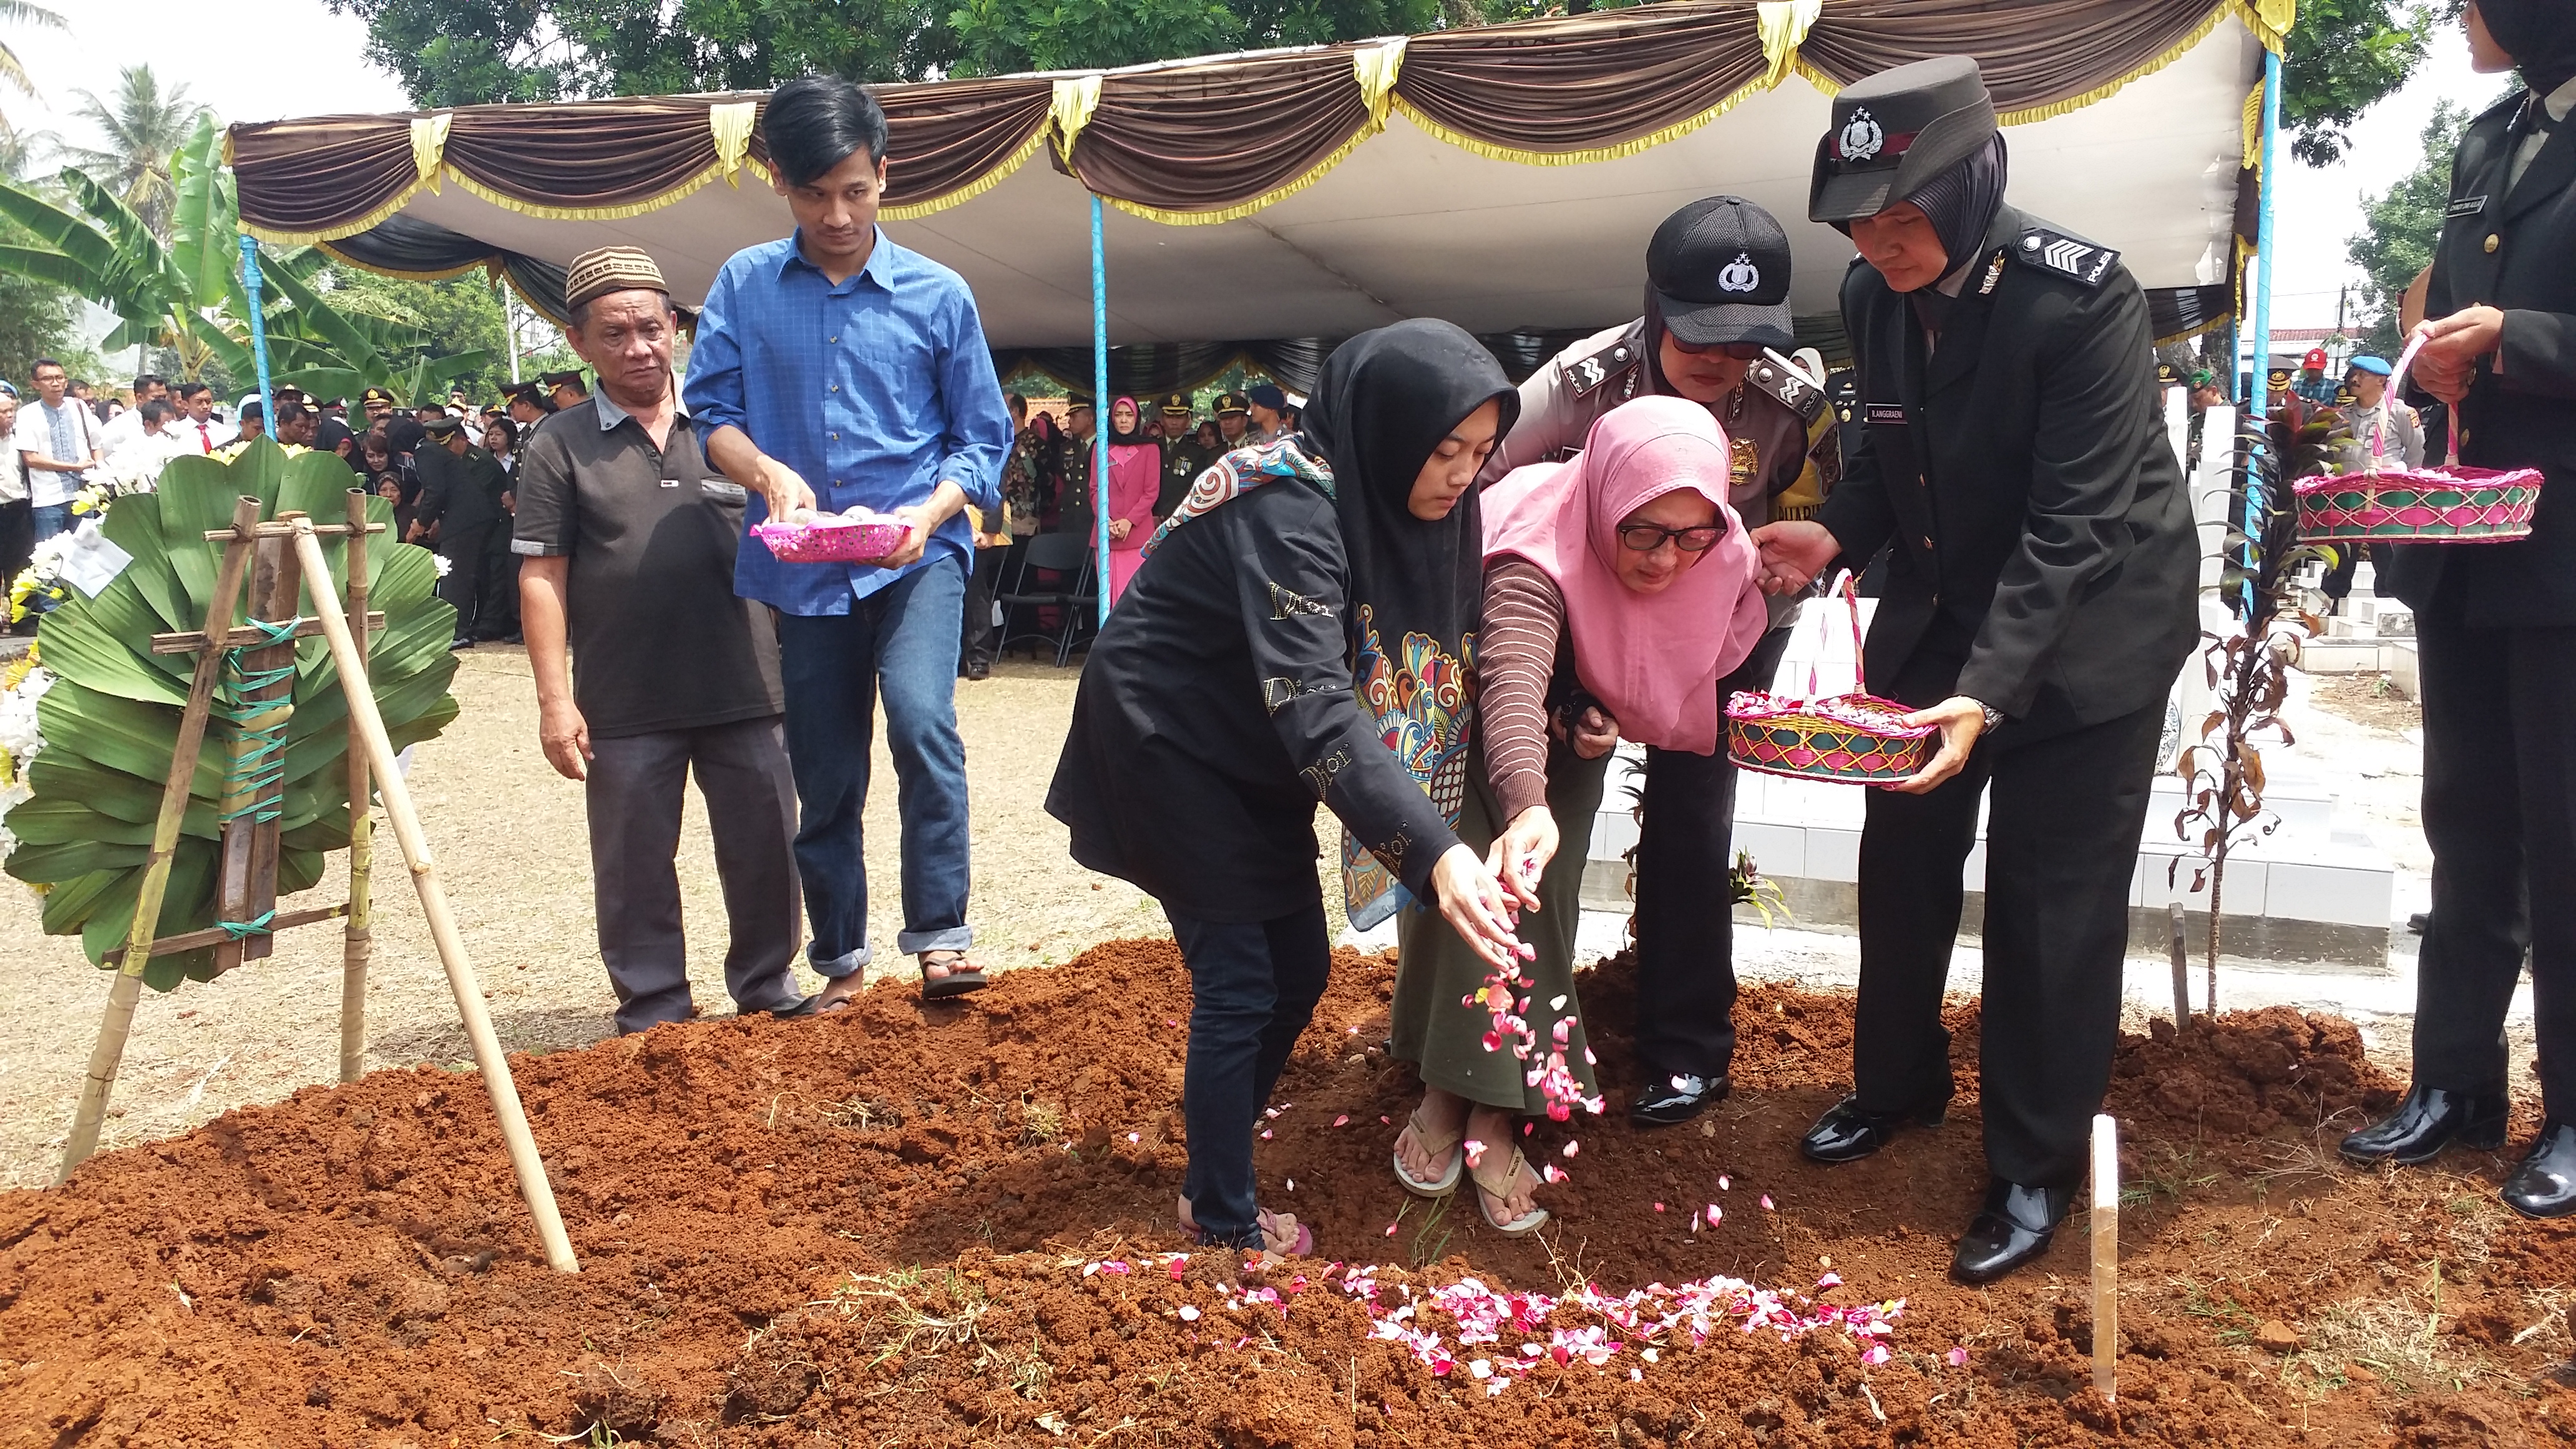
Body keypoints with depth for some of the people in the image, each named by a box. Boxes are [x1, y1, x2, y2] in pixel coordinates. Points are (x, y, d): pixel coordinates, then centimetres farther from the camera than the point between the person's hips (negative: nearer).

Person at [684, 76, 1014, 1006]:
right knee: (824, 776, 10)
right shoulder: (744, 285, 4)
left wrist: (930, 512, -15)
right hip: (803, 571, 2)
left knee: (921, 718, -27)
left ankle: (940, 938, -17)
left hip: (917, 556, -2)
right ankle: (840, 960, 27)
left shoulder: (938, 295, 1)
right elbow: (712, 408, 3)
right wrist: (766, 472, -18)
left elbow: (983, 436, 3)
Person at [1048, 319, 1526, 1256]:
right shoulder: (1289, 508, -31)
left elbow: (1425, 654, 3)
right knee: (1239, 984, -5)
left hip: (1254, 753, 9)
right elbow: (1315, 706, -41)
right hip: (1168, 744, -8)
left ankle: (1220, 1151, 31)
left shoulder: (1388, 497, -6)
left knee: (1299, 968, 12)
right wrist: (1433, 853, -50)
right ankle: (1221, 1215, 14)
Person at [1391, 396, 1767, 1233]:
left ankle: (1495, 1116, -6)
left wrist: (1597, 717, -23)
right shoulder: (1543, 546, -41)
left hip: (1575, 726, 4)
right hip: (1478, 721, -3)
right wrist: (1527, 803, -75)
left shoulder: (1719, 563, -23)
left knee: (1542, 894, -11)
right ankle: (1445, 1091, -4)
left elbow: (1683, 679, -3)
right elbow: (1513, 682, -57)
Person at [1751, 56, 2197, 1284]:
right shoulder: (1873, 298, -7)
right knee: (1902, 859, 15)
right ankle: (1897, 1081, 39)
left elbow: (2073, 524, -27)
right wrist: (1834, 534, -13)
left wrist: (1987, 692, -35)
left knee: (2051, 904, 0)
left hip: (2085, 637, -6)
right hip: (1938, 618, 6)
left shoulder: (2082, 299, -25)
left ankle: (2035, 1170, 18)